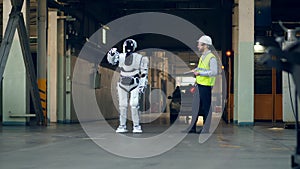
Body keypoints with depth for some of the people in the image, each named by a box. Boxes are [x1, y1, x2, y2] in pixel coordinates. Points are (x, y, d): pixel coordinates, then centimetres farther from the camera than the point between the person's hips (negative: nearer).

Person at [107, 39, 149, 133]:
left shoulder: (139, 58, -8)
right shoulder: (120, 57, -5)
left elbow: (144, 74, -3)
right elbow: (111, 61, 5)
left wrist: (142, 85, -7)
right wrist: (111, 54, -17)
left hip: (134, 86, -3)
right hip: (123, 85, 3)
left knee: (134, 105, -12)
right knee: (122, 106, 6)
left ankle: (136, 126, -1)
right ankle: (122, 126, 17)